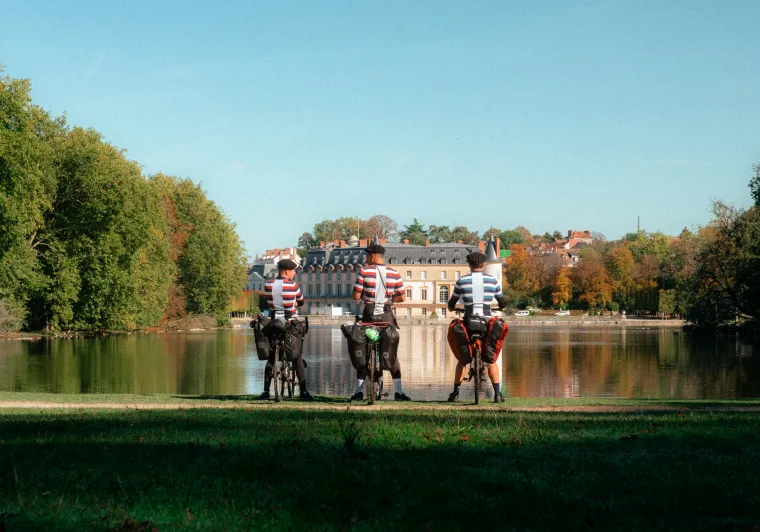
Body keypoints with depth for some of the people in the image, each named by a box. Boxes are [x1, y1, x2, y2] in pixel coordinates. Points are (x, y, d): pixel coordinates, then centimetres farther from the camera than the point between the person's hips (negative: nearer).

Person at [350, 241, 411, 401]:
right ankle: (398, 392, 3)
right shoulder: (394, 274, 0)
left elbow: (356, 296, -9)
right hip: (387, 317, 2)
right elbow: (402, 298, 3)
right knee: (392, 356, 9)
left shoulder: (364, 272, -8)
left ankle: (359, 391, 4)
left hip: (369, 316, -2)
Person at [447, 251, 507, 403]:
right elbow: (502, 303, 10)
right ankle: (497, 394, 4)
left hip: (468, 323, -1)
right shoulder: (493, 280, 2)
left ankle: (455, 393, 11)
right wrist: (501, 308, 34)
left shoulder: (462, 281, 0)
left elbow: (451, 304, 9)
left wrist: (452, 308, 33)